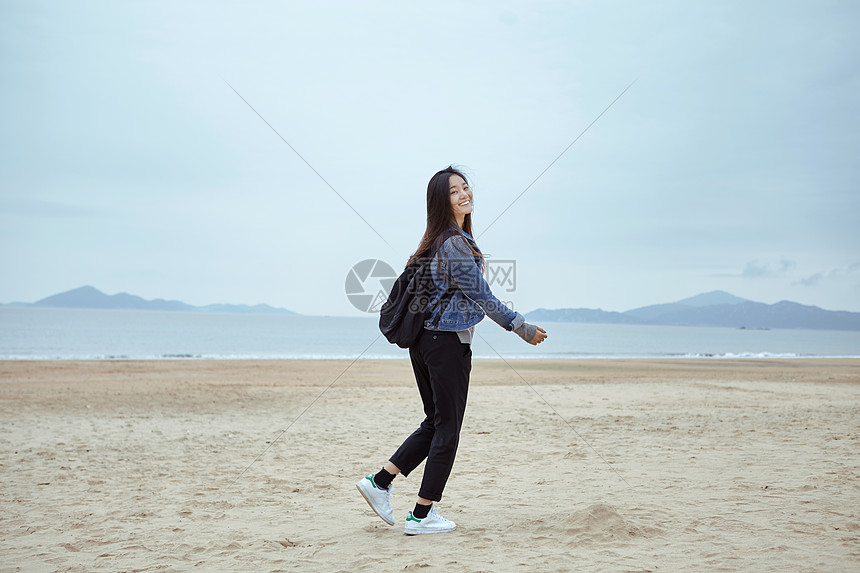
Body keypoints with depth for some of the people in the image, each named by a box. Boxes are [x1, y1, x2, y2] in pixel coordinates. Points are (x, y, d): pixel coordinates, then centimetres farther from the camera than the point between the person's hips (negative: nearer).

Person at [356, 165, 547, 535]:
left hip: (424, 338, 9)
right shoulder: (456, 244, -16)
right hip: (448, 341, -9)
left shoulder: (436, 241, 13)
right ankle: (421, 516, 7)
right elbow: (482, 298, -14)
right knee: (447, 428, 1)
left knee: (435, 423, 18)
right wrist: (523, 329, -5)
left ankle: (379, 482, 16)